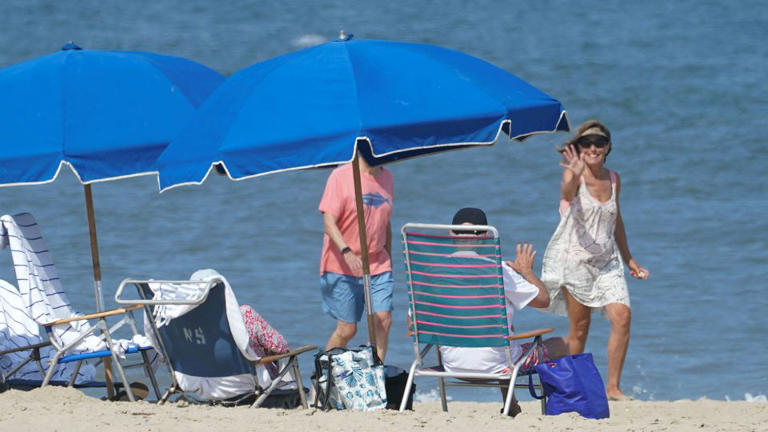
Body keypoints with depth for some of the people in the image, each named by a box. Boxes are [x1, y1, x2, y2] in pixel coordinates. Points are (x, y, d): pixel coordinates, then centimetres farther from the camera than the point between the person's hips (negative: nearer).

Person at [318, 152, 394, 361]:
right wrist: (346, 251, -30)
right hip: (342, 268, -5)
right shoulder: (341, 176, -8)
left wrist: (388, 260, 21)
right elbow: (329, 223, -14)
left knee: (383, 319, -13)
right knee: (347, 328, -2)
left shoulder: (386, 177, 11)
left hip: (378, 266, 5)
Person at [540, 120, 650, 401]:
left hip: (607, 261, 4)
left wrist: (629, 260, 27)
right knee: (579, 327, -1)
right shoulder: (574, 174, -8)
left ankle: (613, 387, -7)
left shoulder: (613, 179, 9)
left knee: (622, 317, -12)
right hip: (575, 259, -4)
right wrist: (575, 176, -56)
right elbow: (567, 193, -33)